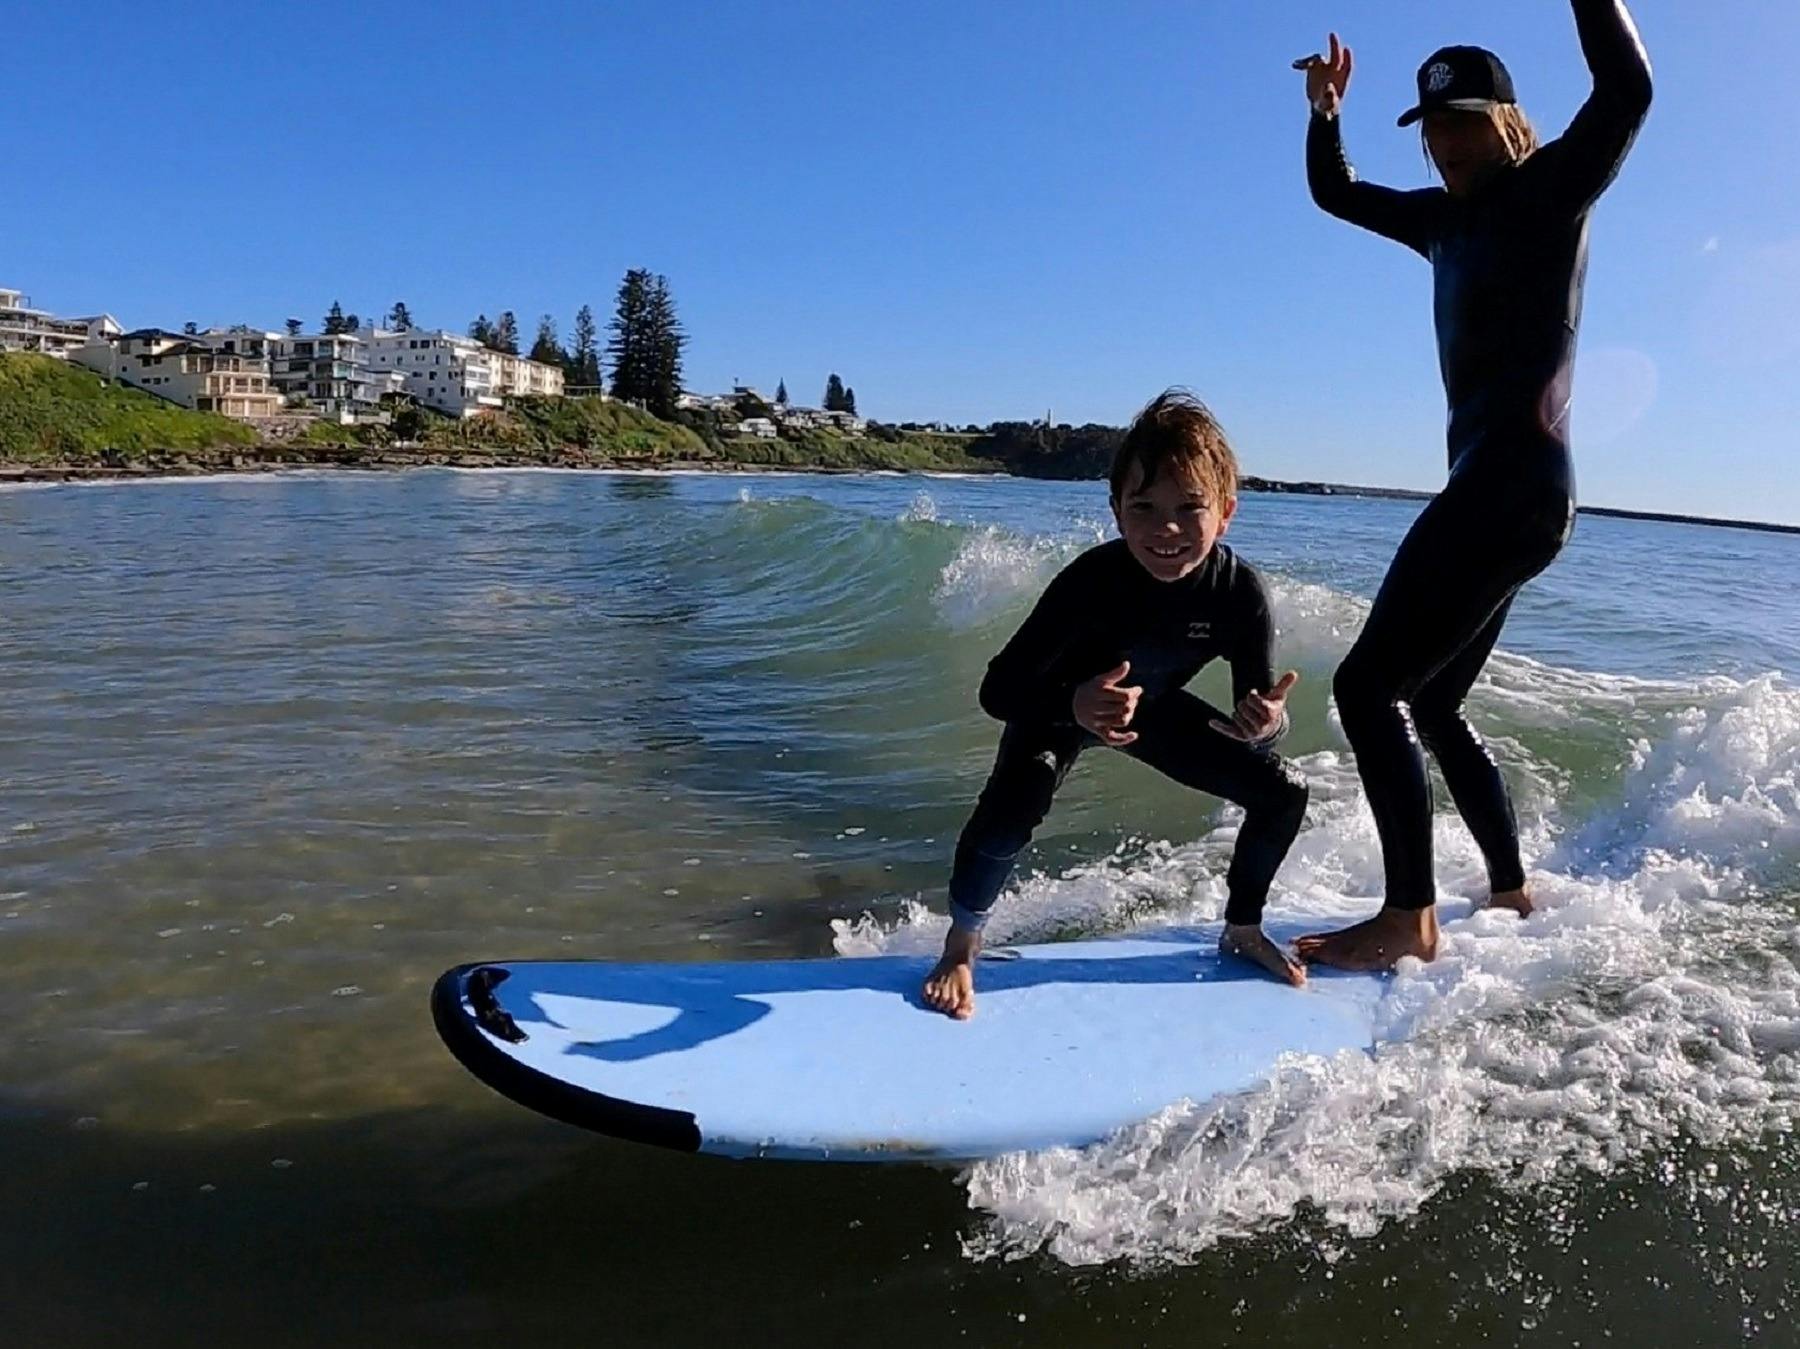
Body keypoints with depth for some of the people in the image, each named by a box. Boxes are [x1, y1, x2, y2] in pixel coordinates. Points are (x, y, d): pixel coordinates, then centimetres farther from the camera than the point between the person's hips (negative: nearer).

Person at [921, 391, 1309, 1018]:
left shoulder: (1240, 591, -27)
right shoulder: (1092, 578, -37)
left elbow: (1258, 704, -19)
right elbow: (998, 689, -37)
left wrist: (1266, 720, -45)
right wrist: (1077, 705, -57)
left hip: (1154, 705, 5)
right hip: (1059, 703, -4)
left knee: (1283, 791, -2)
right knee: (1013, 802, -33)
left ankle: (1242, 929, 25)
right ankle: (961, 945, -7)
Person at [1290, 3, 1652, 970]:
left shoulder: (1551, 191, -2)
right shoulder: (1447, 218, 19)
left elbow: (1627, 89, -21)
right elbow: (1335, 194, 30)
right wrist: (1326, 113, 14)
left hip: (1518, 486, -10)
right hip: (1487, 488, 10)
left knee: (1370, 685, -16)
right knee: (1434, 706, 15)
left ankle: (1409, 919, -11)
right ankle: (1512, 892, 27)